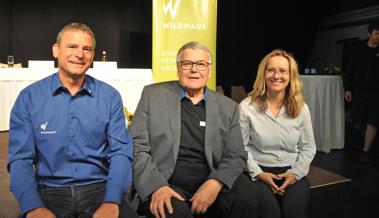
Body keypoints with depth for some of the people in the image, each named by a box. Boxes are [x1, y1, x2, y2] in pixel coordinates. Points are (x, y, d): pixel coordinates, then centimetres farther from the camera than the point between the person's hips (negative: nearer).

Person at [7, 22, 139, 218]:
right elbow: (20, 158, -2)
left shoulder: (110, 96, 2)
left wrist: (111, 202, -18)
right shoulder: (29, 98, 2)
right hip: (49, 192, 0)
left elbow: (120, 152, -2)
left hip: (99, 189, 1)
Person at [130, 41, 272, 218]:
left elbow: (236, 155, 5)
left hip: (212, 180, 3)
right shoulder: (153, 95, 5)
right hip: (167, 183, -2)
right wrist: (157, 186, -17)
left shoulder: (228, 107, 10)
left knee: (249, 199, -24)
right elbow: (136, 146, -1)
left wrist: (215, 184, -16)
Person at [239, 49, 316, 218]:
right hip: (259, 172, -2)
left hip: (292, 172, 2)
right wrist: (259, 173, -11)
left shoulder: (301, 109, 4)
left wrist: (295, 173, -5)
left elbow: (308, 148, 9)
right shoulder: (247, 107, -5)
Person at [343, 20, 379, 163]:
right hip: (359, 90, 1)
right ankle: (367, 139, 36)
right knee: (357, 120, 5)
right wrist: (347, 88, -1)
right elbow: (349, 70, 3)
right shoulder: (358, 49, 2)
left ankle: (365, 151, 7)